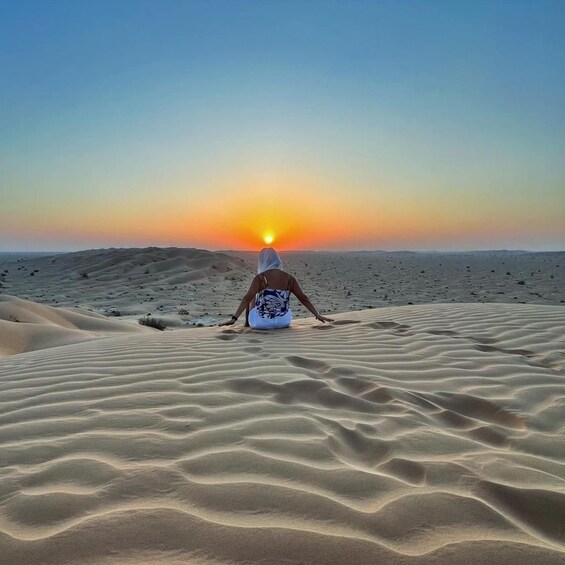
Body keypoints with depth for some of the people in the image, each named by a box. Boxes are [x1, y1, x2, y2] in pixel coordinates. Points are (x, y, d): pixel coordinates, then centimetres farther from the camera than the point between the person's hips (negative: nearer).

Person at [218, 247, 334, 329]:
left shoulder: (260, 277, -12)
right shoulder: (289, 278, -3)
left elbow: (246, 298, -19)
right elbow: (304, 299, 0)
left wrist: (234, 318, -19)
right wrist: (318, 315, 7)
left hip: (261, 323, -3)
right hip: (283, 322, 3)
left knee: (253, 297, 25)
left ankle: (247, 323, 35)